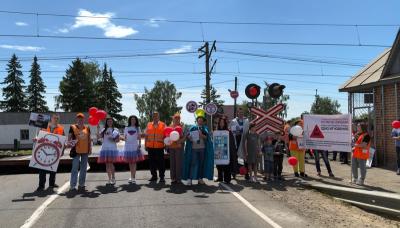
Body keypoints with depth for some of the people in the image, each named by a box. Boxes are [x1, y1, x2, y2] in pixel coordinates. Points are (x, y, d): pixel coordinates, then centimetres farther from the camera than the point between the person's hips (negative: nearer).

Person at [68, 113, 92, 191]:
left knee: (84, 169, 9)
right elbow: (69, 138, 0)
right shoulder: (73, 127, 0)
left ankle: (81, 184, 19)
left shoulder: (87, 128, 10)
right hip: (76, 150, -4)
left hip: (85, 151, 4)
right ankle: (72, 185, 0)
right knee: (75, 168, -5)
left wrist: (90, 148, 8)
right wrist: (71, 142, -20)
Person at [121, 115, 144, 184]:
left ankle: (133, 177, -3)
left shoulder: (137, 128, 9)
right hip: (128, 147, 1)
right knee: (130, 162, 5)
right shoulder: (126, 128, 11)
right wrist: (123, 138, -7)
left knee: (134, 162, -4)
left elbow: (139, 137, 6)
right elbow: (124, 137, 14)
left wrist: (139, 144, -6)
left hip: (135, 147, -1)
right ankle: (132, 177, 15)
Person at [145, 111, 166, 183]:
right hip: (150, 147, 3)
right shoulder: (149, 125, 12)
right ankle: (154, 176, 20)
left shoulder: (163, 125, 4)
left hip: (159, 147, -3)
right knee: (152, 162, 8)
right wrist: (145, 145, 9)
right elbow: (146, 135, 14)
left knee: (160, 162, 0)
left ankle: (162, 176, 7)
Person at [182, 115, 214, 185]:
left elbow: (207, 137, -3)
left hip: (202, 148, 2)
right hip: (194, 148, -2)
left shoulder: (205, 128, 10)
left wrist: (202, 135, -20)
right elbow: (188, 136, 4)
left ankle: (200, 178, 14)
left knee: (201, 163, 5)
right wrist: (189, 137, -17)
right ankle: (189, 179, -5)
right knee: (192, 163, -6)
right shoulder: (193, 128, 9)